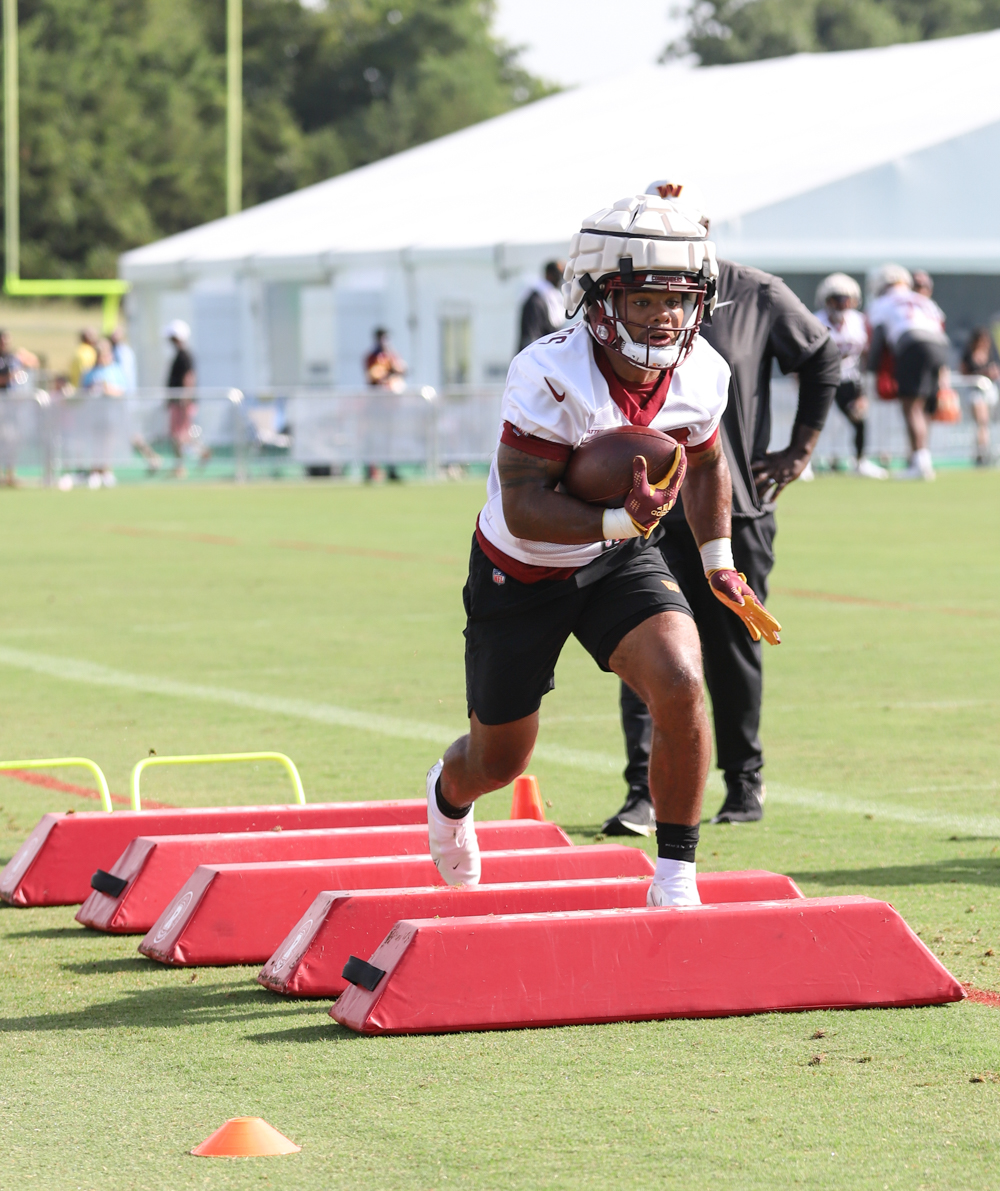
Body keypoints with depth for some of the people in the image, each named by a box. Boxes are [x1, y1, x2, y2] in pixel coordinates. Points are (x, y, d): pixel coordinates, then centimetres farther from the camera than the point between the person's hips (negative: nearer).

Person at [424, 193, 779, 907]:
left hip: (620, 563, 3)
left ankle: (675, 880, -13)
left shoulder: (700, 374, -13)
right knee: (498, 762, 12)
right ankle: (450, 793, 53)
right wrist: (620, 519, -47)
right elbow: (522, 507, -33)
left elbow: (706, 463, 10)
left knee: (680, 683, -26)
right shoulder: (550, 376, -31)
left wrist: (718, 563, 7)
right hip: (522, 574, -3)